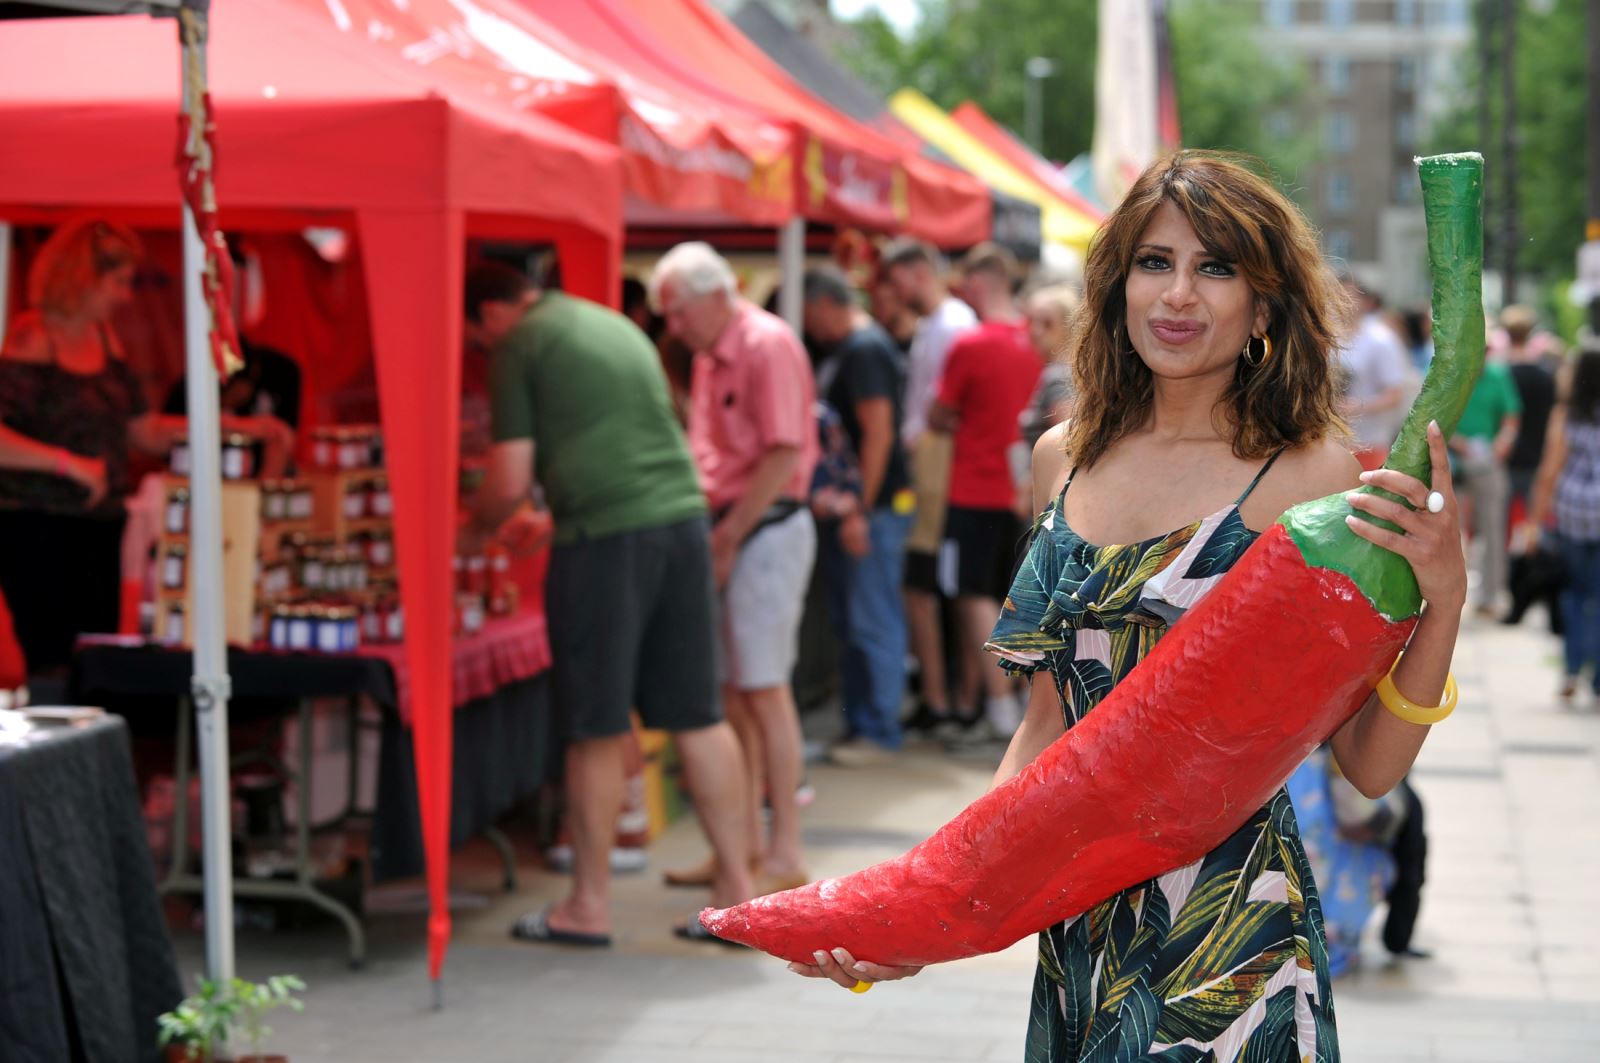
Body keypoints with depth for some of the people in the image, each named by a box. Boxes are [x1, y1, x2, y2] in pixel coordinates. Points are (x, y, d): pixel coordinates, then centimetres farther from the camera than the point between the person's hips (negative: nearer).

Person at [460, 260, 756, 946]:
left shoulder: (521, 346, 0)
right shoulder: (615, 325, 23)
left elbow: (509, 480, -4)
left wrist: (474, 533, 16)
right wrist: (549, 518, 37)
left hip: (605, 538, -7)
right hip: (683, 518, 7)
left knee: (597, 730, 2)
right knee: (698, 715, 10)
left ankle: (589, 906, 10)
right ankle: (737, 888, 12)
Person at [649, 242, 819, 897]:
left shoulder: (768, 345, -13)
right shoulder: (708, 356, 15)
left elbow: (783, 456, -18)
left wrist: (728, 538, -15)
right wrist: (712, 534, 6)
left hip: (767, 529, -9)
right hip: (729, 530, 9)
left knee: (764, 689, -7)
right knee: (732, 690, 10)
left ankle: (786, 854, -1)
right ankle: (747, 843, 18)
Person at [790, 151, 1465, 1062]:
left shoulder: (1307, 474, -10)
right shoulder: (1066, 458, 5)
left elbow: (1371, 766, -11)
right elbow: (1053, 722, 12)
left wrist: (1444, 595, -24)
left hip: (1227, 940, -5)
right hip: (1076, 925, 5)